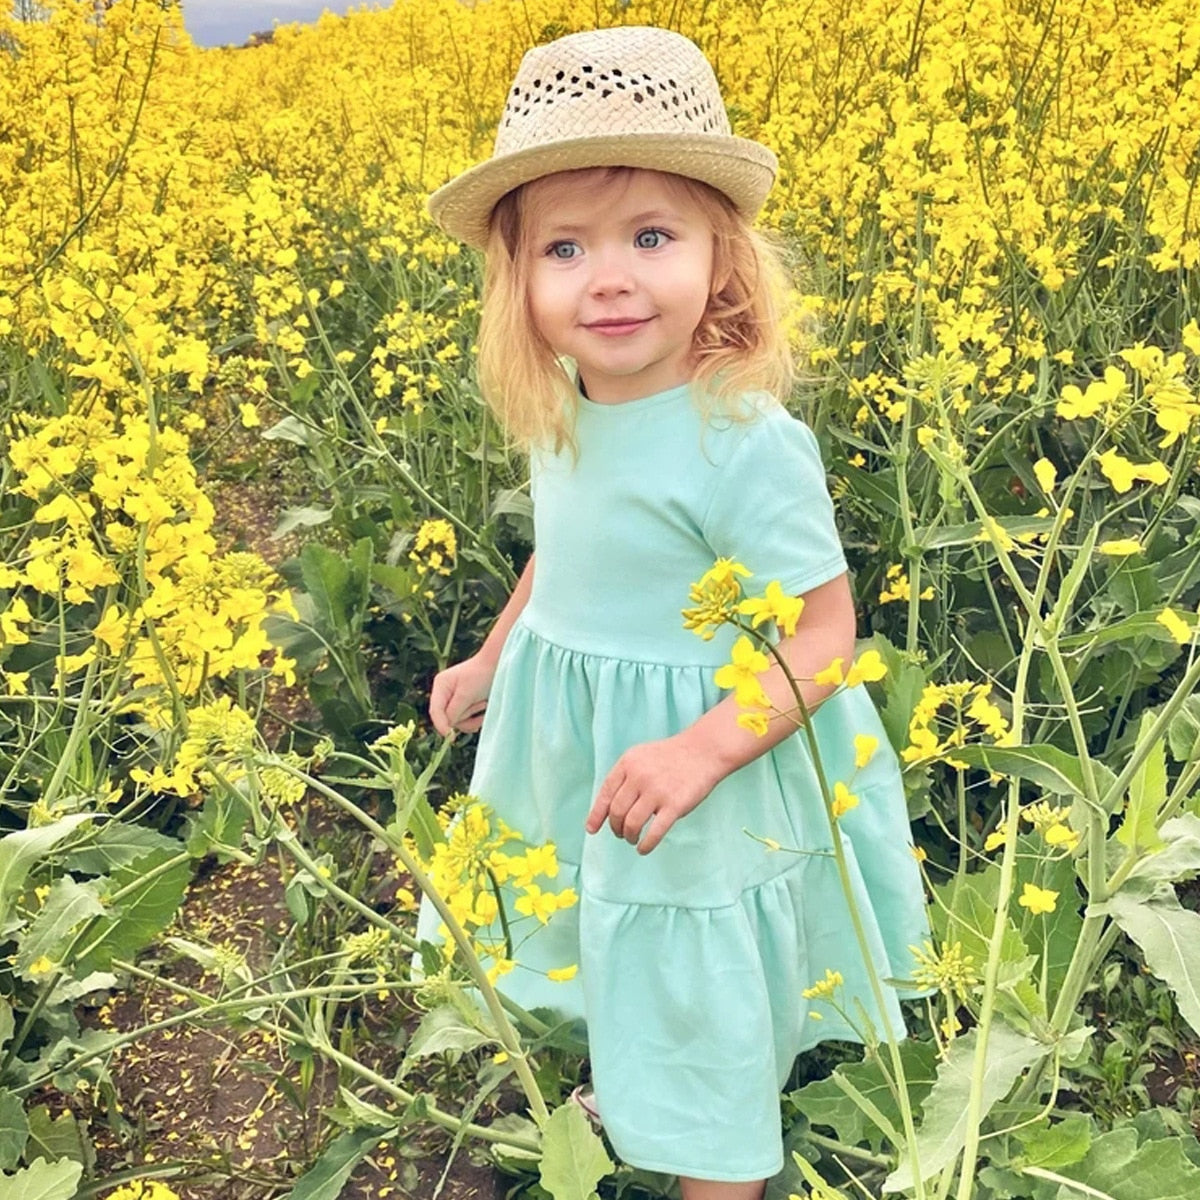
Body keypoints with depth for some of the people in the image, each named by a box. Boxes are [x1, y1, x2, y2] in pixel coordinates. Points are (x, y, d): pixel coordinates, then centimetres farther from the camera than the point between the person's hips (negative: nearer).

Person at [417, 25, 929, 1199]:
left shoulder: (747, 443, -27)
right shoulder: (564, 415, -5)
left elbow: (825, 633, -22)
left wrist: (702, 751, -33)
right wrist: (490, 663, 18)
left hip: (702, 789, -7)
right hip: (569, 764, 7)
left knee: (702, 1023, 12)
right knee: (616, 966, 29)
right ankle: (624, 1096, 57)